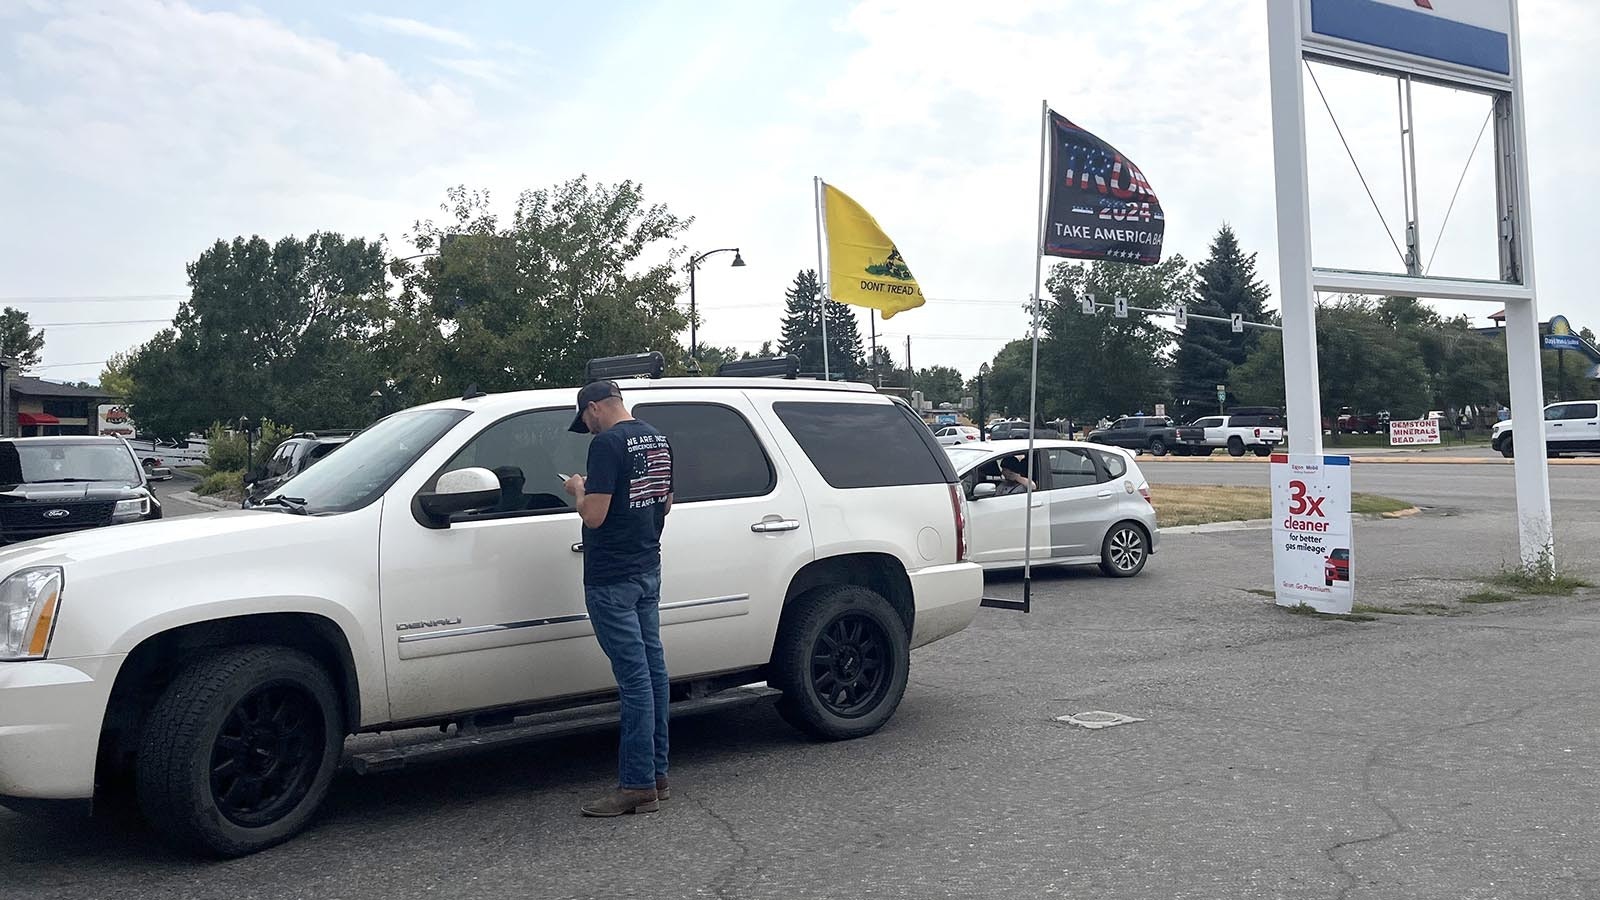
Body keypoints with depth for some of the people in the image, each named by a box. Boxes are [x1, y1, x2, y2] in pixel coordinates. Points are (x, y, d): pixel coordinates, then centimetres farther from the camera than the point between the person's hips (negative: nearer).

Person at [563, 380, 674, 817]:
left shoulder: (608, 444, -16)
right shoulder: (659, 441, 11)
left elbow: (593, 516, -20)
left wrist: (579, 489, 0)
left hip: (611, 578, -9)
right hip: (648, 569, 9)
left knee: (633, 675, -7)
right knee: (652, 668, 12)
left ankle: (638, 785, -1)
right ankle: (656, 772, 21)